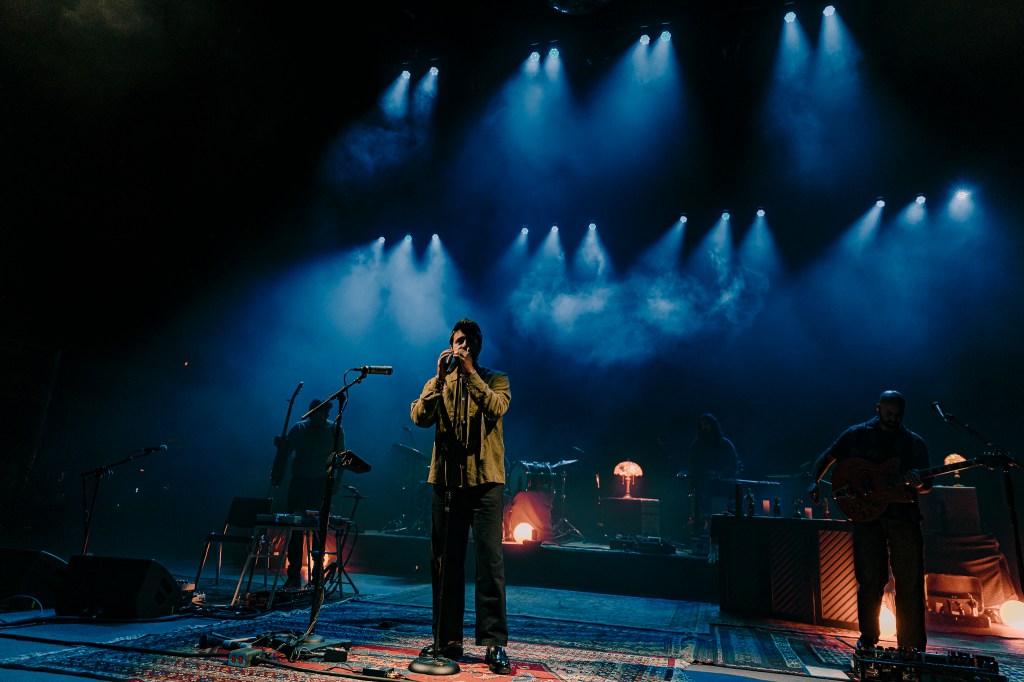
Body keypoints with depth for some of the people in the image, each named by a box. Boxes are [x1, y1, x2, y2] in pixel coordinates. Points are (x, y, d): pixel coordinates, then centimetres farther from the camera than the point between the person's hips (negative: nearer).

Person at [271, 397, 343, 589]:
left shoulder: (335, 430, 3)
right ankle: (294, 575, 6)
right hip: (299, 482, 1)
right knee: (295, 528, -2)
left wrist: (336, 481, -6)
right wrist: (276, 476, -6)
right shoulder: (298, 428, 4)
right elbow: (285, 454, 2)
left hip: (322, 485, -1)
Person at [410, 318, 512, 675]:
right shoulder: (436, 383, 14)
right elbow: (419, 417, -4)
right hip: (446, 481, 3)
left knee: (489, 561, -7)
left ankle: (495, 643, -1)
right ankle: (448, 639, 19)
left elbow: (497, 408, -15)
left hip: (485, 480, -3)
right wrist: (440, 377, -12)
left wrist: (470, 372, -17)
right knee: (445, 562, 8)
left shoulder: (495, 379, 7)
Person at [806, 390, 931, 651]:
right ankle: (867, 640, 14)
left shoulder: (915, 442, 9)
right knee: (871, 580, -2)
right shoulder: (857, 435, 6)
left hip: (904, 515, 2)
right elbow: (825, 458, 9)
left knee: (911, 583, 4)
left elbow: (927, 486, 8)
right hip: (866, 513, -2)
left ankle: (912, 646, 17)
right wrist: (814, 483, -9)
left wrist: (917, 483, -16)